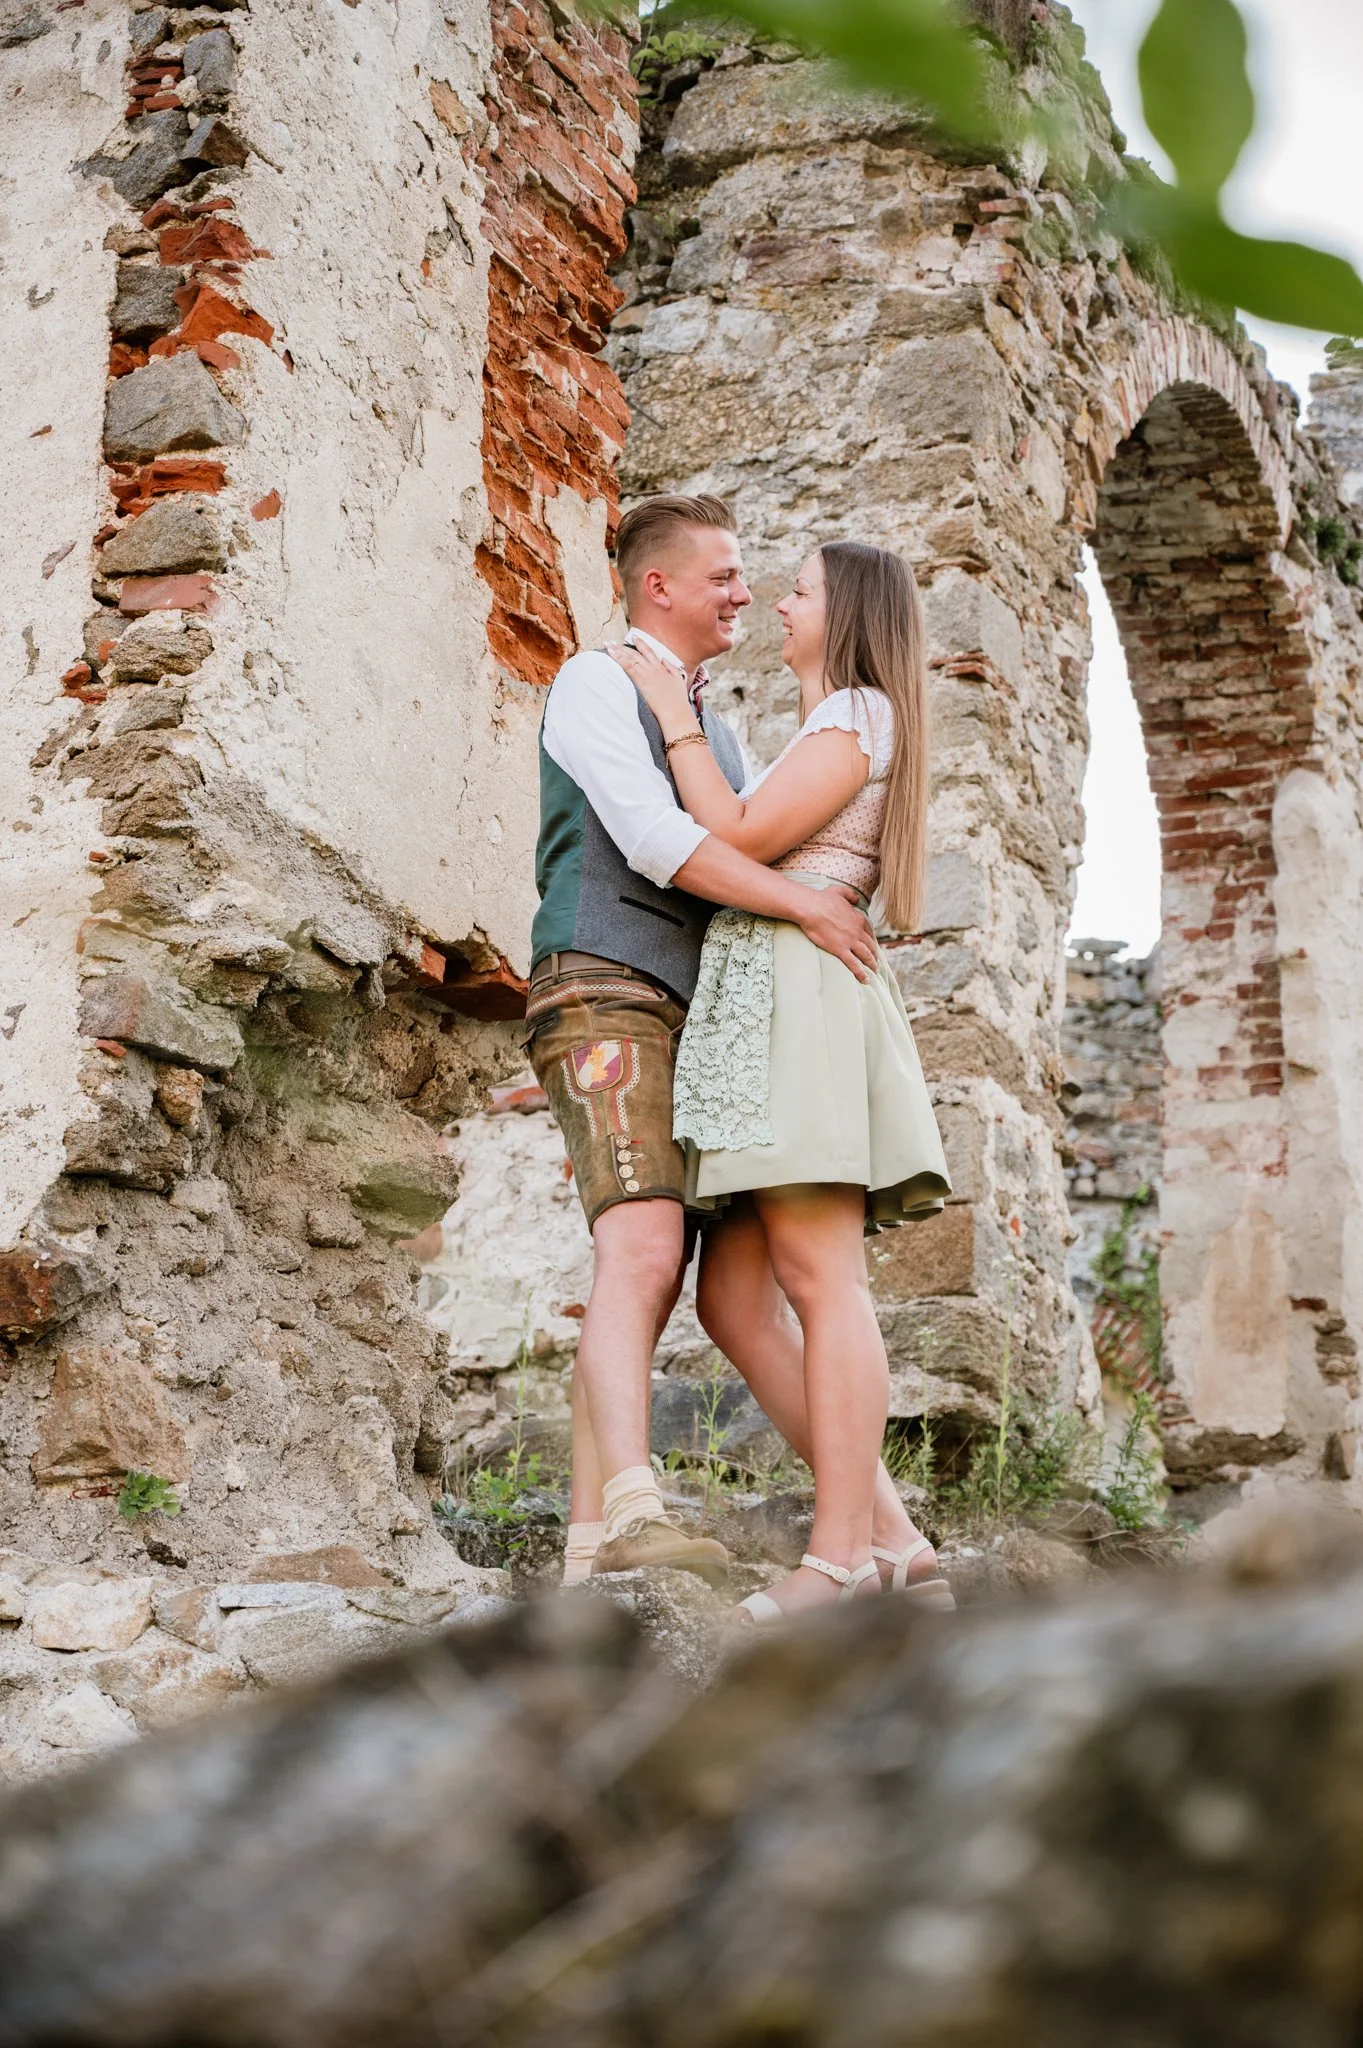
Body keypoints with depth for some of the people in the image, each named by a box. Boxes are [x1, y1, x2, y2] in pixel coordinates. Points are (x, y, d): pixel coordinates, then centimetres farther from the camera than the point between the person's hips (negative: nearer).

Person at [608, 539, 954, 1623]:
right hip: (757, 1012, 10)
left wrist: (676, 719, -2)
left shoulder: (856, 718, 0)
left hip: (797, 992, -10)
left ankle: (843, 1554, -17)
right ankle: (891, 1536, -2)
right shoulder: (834, 732, 30)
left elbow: (740, 837, -10)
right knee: (732, 1291, 2)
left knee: (821, 1279, -14)